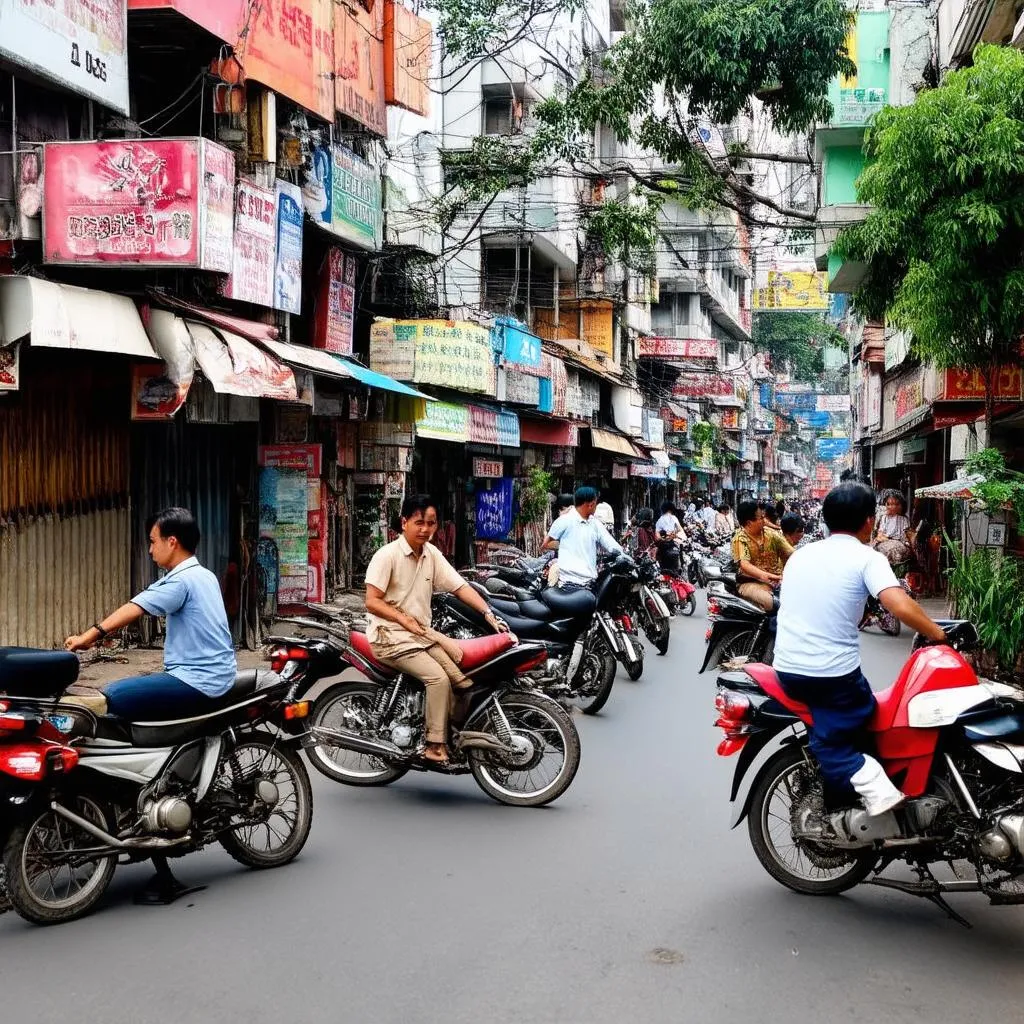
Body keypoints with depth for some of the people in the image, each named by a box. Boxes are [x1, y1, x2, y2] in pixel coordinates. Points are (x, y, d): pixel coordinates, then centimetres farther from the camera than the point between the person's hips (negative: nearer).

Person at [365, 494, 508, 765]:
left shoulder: (432, 554, 8)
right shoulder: (387, 555, -13)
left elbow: (460, 586, 1)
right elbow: (372, 601, -16)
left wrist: (488, 613, -11)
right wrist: (404, 620, -27)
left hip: (423, 634, 7)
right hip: (390, 637, -7)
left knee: (465, 678, -12)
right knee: (439, 678, -25)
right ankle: (435, 746, -17)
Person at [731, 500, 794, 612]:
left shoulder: (771, 534, 8)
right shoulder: (739, 539, -7)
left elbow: (791, 554, 4)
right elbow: (745, 565, -22)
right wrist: (765, 576, -37)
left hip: (776, 580, 5)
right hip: (751, 582, -5)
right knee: (770, 602, -35)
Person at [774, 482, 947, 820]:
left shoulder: (800, 555, 12)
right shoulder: (867, 558, -6)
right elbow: (902, 607, -21)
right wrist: (940, 635, -7)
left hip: (787, 670, 5)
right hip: (833, 673, -5)